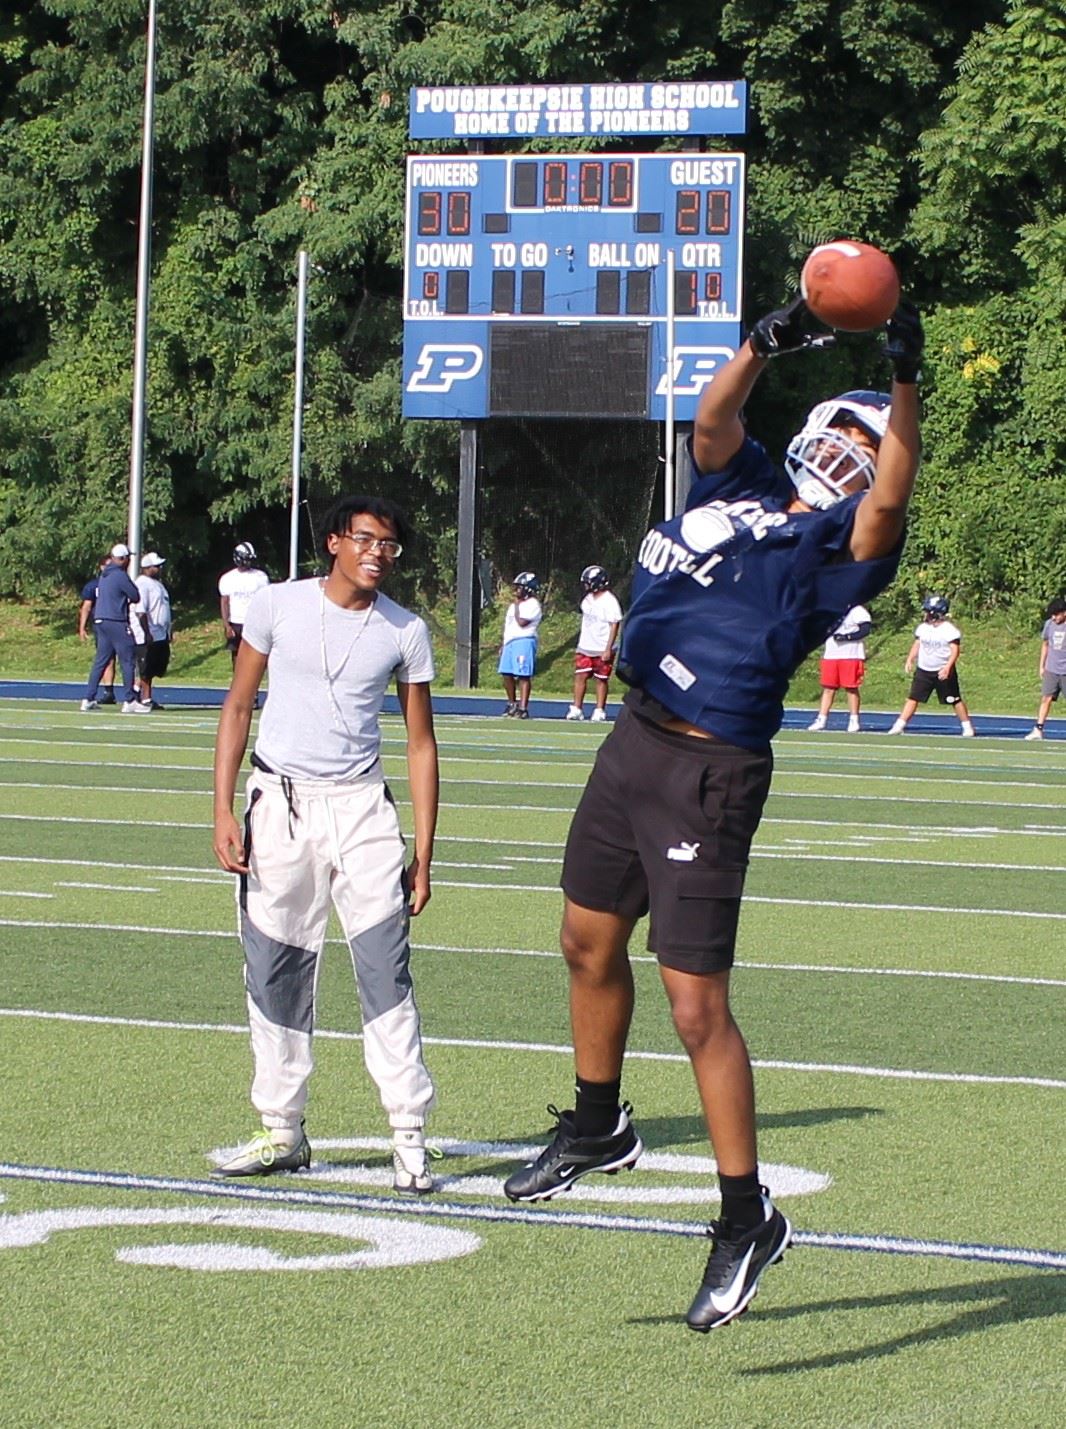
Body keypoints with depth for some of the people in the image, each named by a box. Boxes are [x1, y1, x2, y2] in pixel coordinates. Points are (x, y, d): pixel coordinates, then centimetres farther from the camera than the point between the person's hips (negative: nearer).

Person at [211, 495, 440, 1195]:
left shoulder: (406, 631, 2)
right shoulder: (277, 606, 1)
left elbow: (421, 743, 7)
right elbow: (238, 707, 7)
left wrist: (424, 853, 3)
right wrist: (223, 812, -2)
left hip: (360, 807, -1)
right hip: (277, 803, 1)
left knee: (386, 966, -10)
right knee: (274, 971, 3)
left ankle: (410, 1137, -8)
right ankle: (283, 1133, 14)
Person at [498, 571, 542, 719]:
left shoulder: (532, 605, -8)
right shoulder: (515, 604, 21)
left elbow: (522, 622, -19)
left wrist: (517, 605, -8)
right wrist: (504, 645, 22)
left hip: (524, 641, -9)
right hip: (510, 642, 9)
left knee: (523, 676, -10)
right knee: (507, 674, 11)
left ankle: (523, 708, -12)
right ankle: (512, 704, 26)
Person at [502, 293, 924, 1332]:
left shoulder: (840, 545, -5)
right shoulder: (739, 483, 12)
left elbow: (892, 498, -23)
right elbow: (713, 415, -1)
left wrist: (906, 381, -30)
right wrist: (766, 345, -14)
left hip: (709, 772, -7)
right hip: (635, 740, 8)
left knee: (697, 1006, -9)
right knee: (590, 943, 22)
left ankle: (747, 1218, 1)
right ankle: (597, 1129, 44)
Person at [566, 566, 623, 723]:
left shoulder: (609, 601, -14)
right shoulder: (588, 599, 9)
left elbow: (614, 626, -15)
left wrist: (608, 649, -18)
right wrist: (580, 644, 18)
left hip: (602, 650, -7)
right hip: (585, 648, 7)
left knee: (601, 679, 1)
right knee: (580, 676, 2)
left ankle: (599, 711, 8)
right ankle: (576, 708, 6)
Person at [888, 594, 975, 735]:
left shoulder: (950, 630, -12)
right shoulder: (923, 628, 6)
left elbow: (955, 650, -15)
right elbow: (917, 645, 14)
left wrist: (947, 667, -26)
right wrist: (909, 660, 1)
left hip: (943, 672, -5)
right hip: (923, 671, 5)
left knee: (955, 700, 3)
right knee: (913, 697, -2)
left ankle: (968, 727, 14)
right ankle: (899, 725, -3)